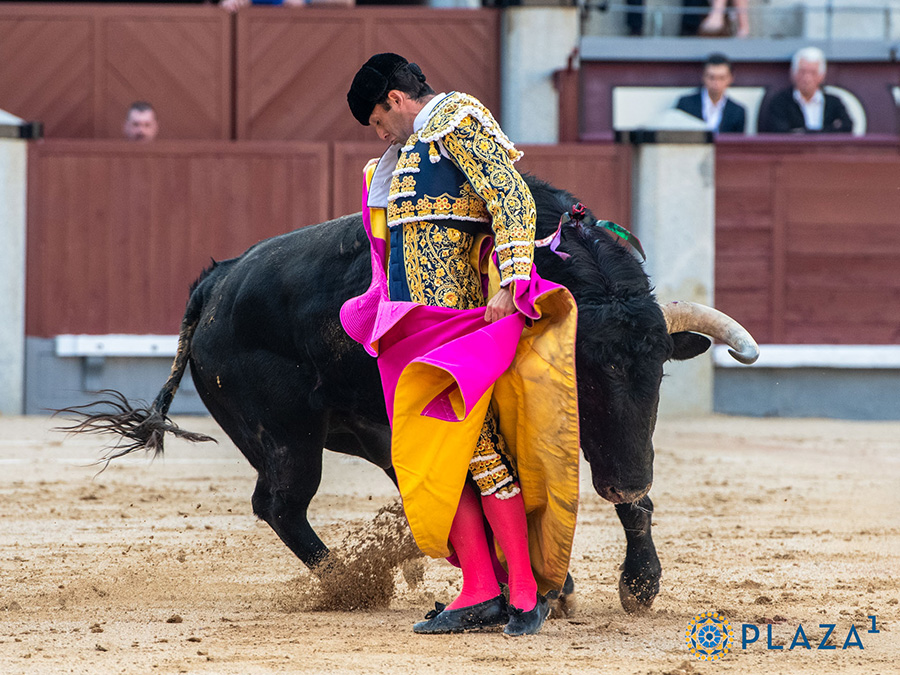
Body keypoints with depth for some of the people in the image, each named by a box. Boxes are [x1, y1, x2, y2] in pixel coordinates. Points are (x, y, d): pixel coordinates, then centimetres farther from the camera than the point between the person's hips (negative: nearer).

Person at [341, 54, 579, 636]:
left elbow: (513, 198, -16)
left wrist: (508, 284, -25)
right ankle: (480, 592, 5)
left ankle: (526, 588, -7)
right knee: (429, 458, 3)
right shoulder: (410, 148, 24)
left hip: (458, 315, -9)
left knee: (472, 445, -13)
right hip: (410, 324, 9)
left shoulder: (457, 119, -4)